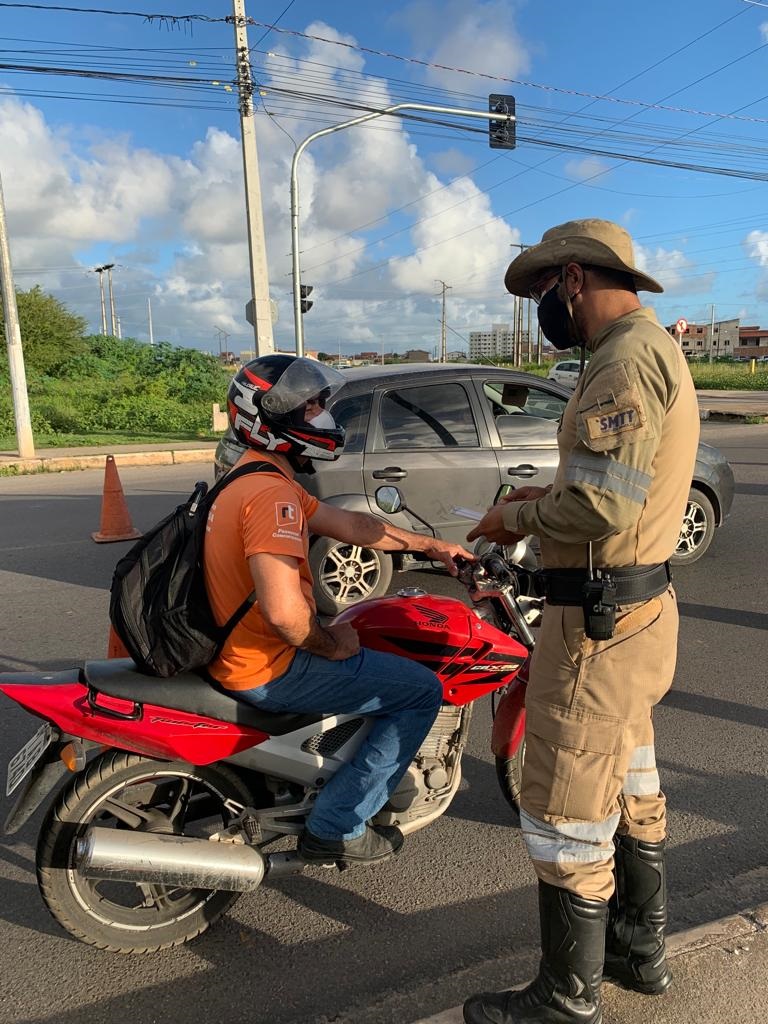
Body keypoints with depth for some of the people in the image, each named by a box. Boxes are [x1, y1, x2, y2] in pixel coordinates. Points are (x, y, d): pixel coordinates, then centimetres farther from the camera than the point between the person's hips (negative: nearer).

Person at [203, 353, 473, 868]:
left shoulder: (253, 478, 11)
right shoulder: (272, 493, -23)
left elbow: (350, 524, 15)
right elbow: (283, 610, -33)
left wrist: (432, 545, 16)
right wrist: (331, 645, -14)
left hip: (239, 651, 11)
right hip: (270, 668, -10)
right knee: (423, 691, -4)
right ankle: (336, 826, 4)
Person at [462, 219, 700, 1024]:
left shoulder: (625, 361, -19)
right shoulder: (655, 351, 14)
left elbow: (602, 507, -28)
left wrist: (517, 516, -12)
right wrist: (552, 495, 9)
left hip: (599, 622, -11)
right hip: (642, 605, 11)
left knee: (565, 815, 4)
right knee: (629, 788, 23)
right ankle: (640, 947, 42)